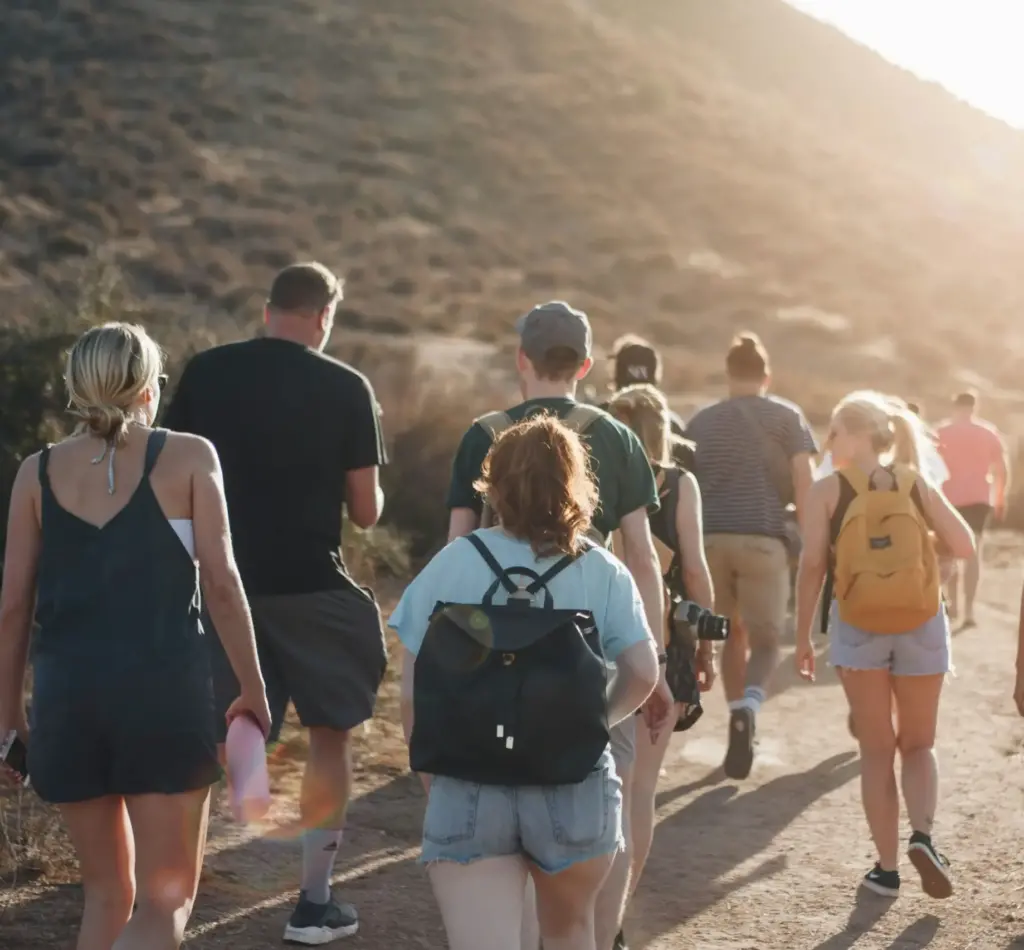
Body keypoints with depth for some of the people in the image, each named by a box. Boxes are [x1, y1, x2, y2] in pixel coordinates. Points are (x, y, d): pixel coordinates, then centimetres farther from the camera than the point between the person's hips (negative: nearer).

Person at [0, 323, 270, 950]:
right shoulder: (189, 457, 1)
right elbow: (221, 581, -3)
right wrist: (253, 688, 6)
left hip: (67, 694, 3)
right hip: (166, 690, -3)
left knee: (107, 893, 19)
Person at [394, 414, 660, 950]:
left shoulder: (452, 565, -2)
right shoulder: (602, 572, -1)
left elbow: (414, 691, -2)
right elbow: (643, 673, -7)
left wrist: (430, 778, 11)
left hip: (469, 789, -1)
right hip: (573, 787, 1)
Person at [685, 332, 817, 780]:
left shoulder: (700, 421, 16)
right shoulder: (786, 417, 8)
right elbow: (803, 484, -1)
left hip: (710, 537, 3)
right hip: (764, 539, -2)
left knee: (732, 635, 18)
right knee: (766, 641, 4)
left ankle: (739, 719, 17)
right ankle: (746, 709, -24)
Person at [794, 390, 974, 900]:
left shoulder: (826, 491, -5)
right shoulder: (918, 484, 1)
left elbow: (812, 566, -9)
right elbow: (965, 546, -1)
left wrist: (803, 636, -2)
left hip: (858, 629, -1)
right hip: (922, 628, 1)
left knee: (877, 750, 12)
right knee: (918, 744, 17)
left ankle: (887, 867, 13)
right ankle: (923, 835, -6)